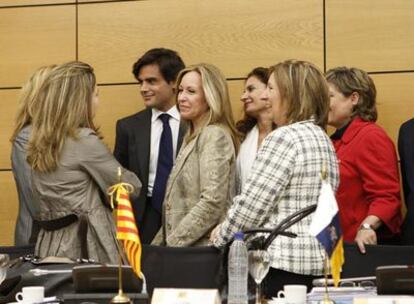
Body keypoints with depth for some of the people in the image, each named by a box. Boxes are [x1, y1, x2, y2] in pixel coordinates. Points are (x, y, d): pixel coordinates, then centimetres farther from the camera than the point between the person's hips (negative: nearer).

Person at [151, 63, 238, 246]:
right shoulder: (193, 138, 18)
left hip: (203, 250, -8)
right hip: (182, 251, 8)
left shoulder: (214, 136, -9)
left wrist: (172, 245, -17)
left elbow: (212, 203, -19)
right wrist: (157, 245, 12)